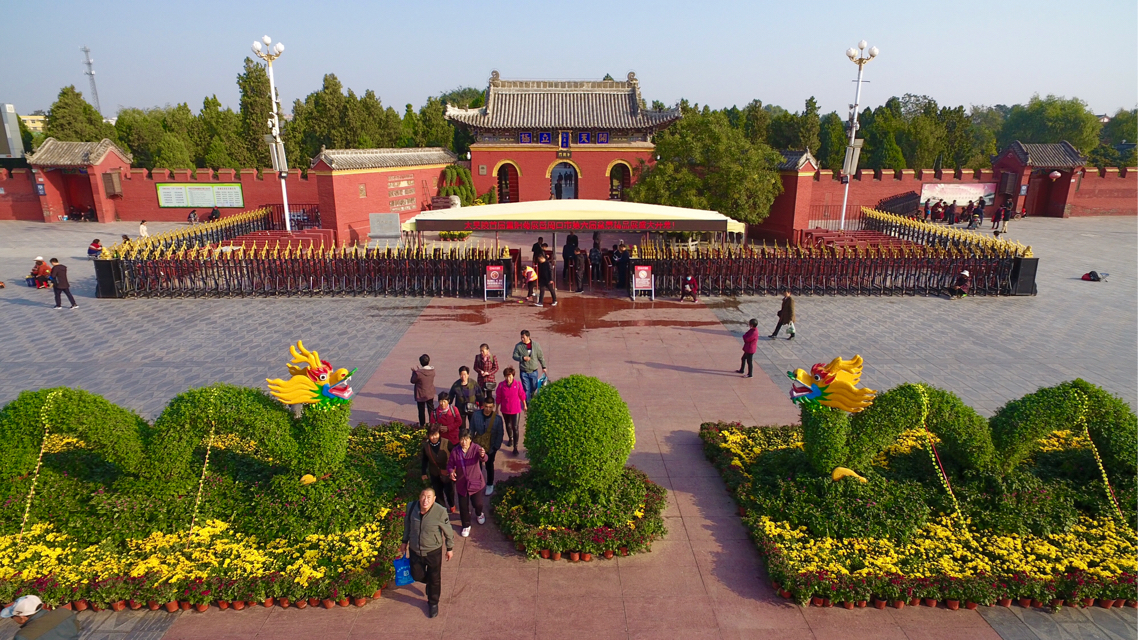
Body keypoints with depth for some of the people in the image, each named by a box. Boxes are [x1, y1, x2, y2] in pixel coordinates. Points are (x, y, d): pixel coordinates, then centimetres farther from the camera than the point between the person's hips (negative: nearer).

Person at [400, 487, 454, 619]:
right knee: (417, 576, 21)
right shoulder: (411, 507, -19)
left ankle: (433, 603, 41)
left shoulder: (440, 512, -28)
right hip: (415, 550, 3)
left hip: (433, 551, -3)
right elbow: (407, 524, 3)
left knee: (434, 579, 14)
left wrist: (450, 548, -2)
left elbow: (448, 532, -12)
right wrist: (404, 541, 11)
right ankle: (430, 582, 55)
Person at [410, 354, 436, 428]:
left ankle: (422, 425, 26)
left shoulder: (418, 373, -29)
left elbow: (412, 381, -12)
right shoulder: (432, 370, -12)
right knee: (431, 409, 21)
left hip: (421, 395, -4)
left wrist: (414, 372, 1)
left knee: (421, 410, 13)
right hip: (430, 394, 4)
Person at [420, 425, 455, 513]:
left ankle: (452, 505, 45)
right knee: (437, 492, 17)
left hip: (447, 473, -2)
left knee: (449, 491, 14)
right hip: (434, 474, 2)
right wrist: (424, 473, 6)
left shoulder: (446, 443, -24)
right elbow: (424, 460, 1)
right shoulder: (426, 446, -13)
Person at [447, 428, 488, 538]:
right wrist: (451, 472, -24)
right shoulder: (455, 451, -11)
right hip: (461, 483, 2)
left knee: (477, 503, 7)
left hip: (475, 482, -2)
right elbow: (450, 464, -1)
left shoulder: (476, 448, -18)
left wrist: (482, 455, -61)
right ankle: (466, 526, 34)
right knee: (463, 506, 10)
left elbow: (483, 459, -35)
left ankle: (479, 514, 44)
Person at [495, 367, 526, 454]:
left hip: (515, 409, -2)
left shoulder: (518, 384, -13)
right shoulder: (501, 385, -11)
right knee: (508, 425, 22)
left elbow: (522, 395, 0)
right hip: (505, 409, 2)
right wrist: (497, 409, 6)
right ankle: (510, 438, 49)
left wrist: (525, 405, 10)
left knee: (515, 427, -5)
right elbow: (498, 398, -1)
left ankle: (515, 447, 0)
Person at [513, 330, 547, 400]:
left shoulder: (535, 345, -5)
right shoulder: (518, 346, -7)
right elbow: (514, 356, -2)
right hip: (524, 372, -1)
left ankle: (531, 398, 42)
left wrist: (543, 367, 9)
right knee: (526, 389, 2)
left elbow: (541, 356, 5)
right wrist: (523, 358, -19)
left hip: (534, 371, 1)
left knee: (534, 387, 13)